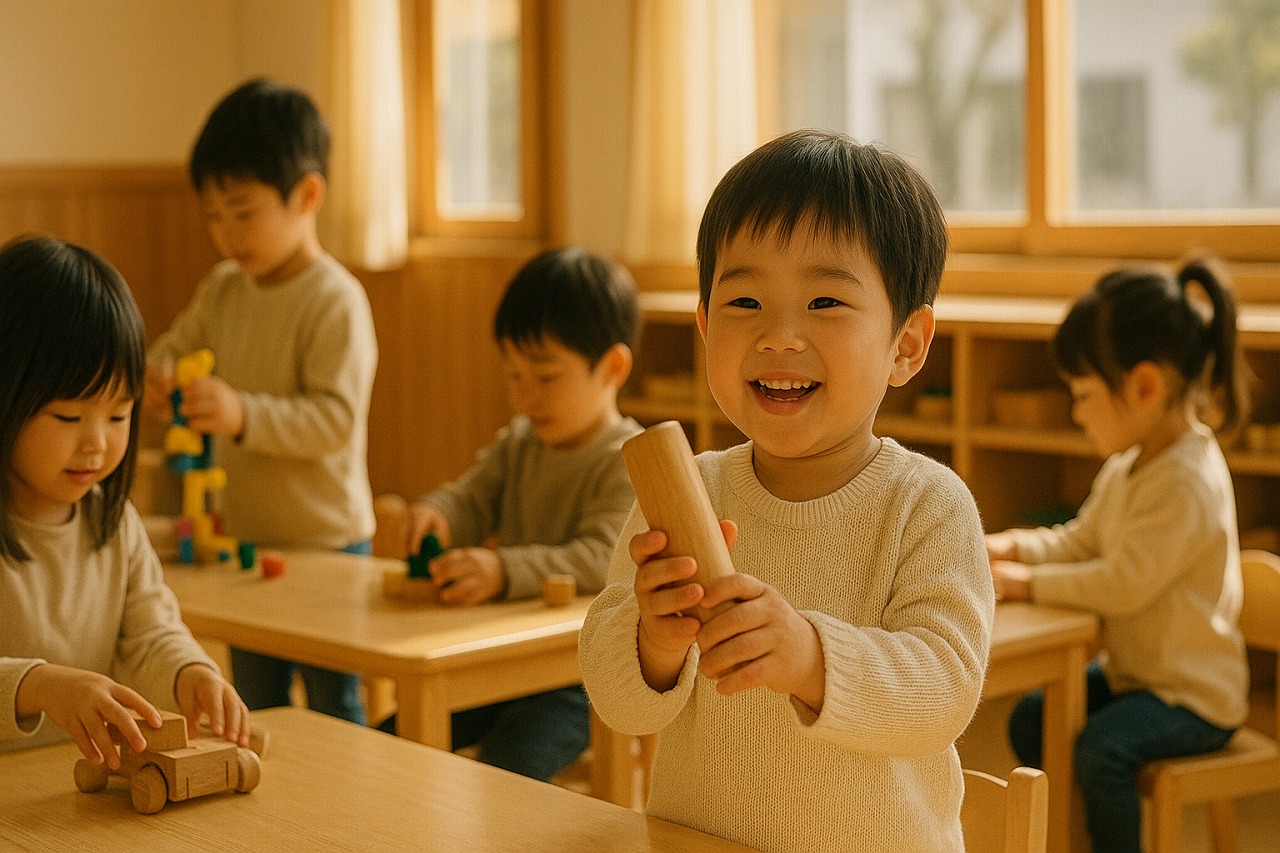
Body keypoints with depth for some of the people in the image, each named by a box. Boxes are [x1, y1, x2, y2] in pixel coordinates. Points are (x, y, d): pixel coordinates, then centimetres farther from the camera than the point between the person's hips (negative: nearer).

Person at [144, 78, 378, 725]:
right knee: (254, 711, 20)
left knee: (333, 708, 5)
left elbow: (335, 421, -25)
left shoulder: (336, 302, -19)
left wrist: (244, 415, -37)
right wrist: (157, 377, -10)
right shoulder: (224, 289, 4)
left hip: (326, 542, -8)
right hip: (246, 536, 8)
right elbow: (178, 345, 14)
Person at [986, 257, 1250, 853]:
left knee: (1102, 747, -29)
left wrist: (1030, 583, -19)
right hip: (1132, 669, 10)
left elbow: (1124, 584, -29)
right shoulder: (1127, 466, 5)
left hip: (1193, 693, -10)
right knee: (1031, 718, 5)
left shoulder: (1188, 480, -26)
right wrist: (1015, 547, -2)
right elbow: (1081, 540, 15)